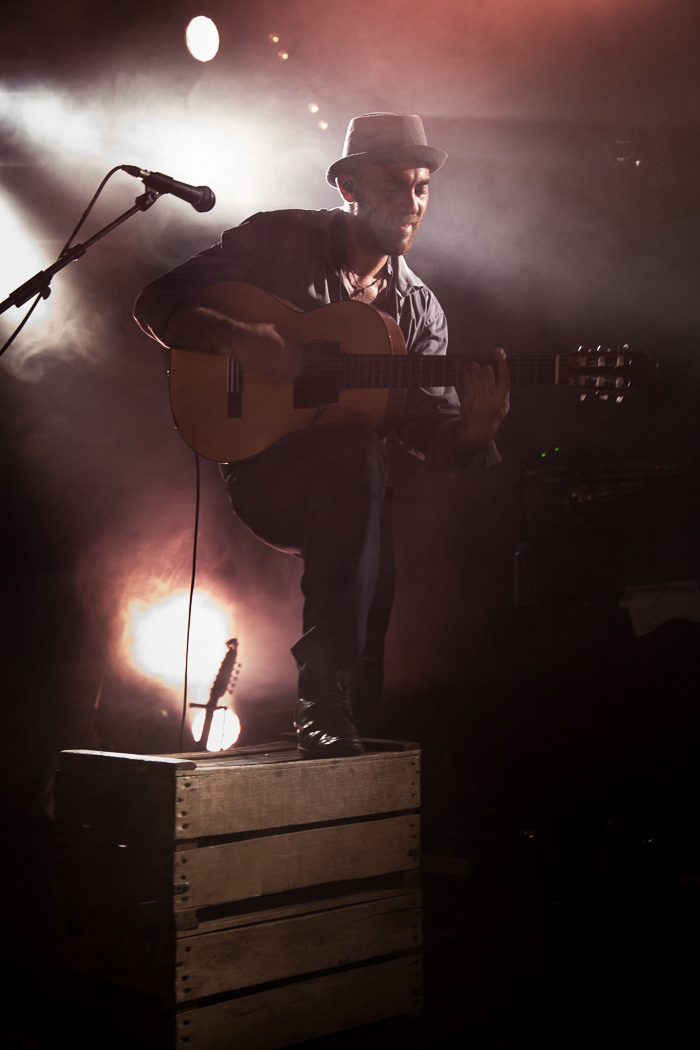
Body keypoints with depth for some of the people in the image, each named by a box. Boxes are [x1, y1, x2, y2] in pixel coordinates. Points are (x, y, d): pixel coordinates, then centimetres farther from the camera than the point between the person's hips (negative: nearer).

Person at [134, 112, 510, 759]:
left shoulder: (418, 310, 11)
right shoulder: (278, 240, 1)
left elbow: (431, 434, 4)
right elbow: (157, 303, -1)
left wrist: (475, 431, -19)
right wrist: (238, 337, -19)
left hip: (345, 489, 5)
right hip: (258, 472, -5)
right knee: (355, 451, -35)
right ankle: (325, 704, -35)